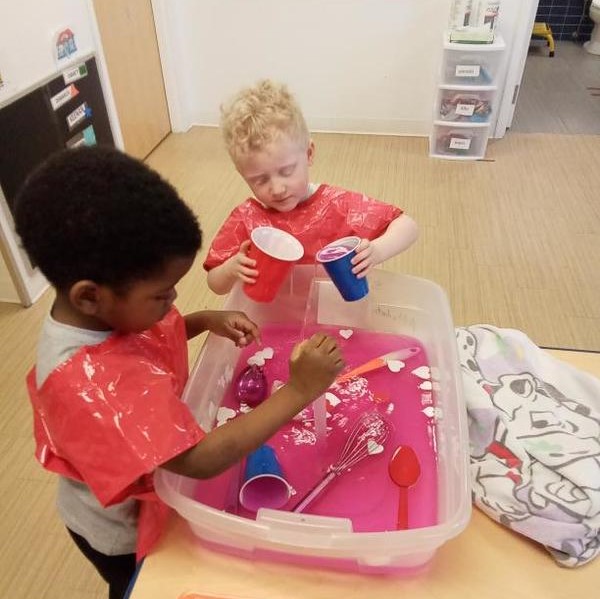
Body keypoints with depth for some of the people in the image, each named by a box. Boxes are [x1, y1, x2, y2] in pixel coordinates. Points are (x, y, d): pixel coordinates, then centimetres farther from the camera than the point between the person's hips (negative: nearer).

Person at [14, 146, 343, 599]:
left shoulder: (99, 314, -19)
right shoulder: (92, 382, -45)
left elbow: (159, 333, 4)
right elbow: (200, 460, -47)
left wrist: (207, 320, -14)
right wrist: (299, 391, -44)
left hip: (137, 495, 7)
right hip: (123, 530, -6)